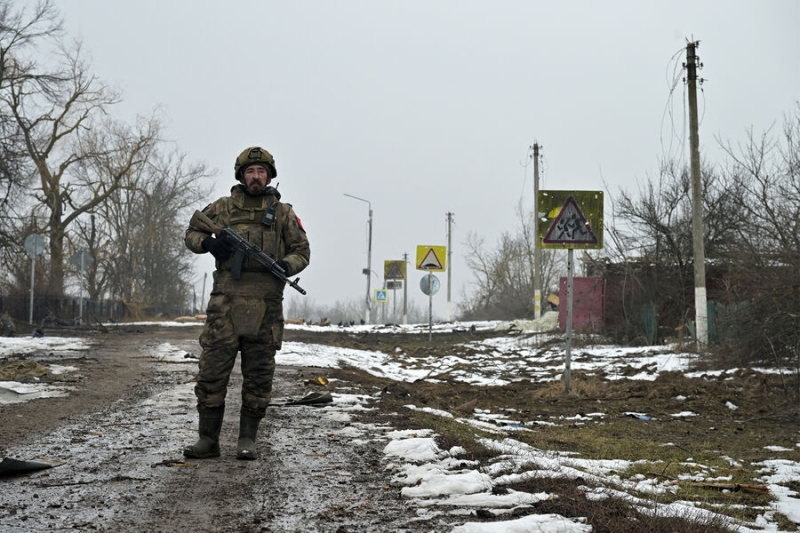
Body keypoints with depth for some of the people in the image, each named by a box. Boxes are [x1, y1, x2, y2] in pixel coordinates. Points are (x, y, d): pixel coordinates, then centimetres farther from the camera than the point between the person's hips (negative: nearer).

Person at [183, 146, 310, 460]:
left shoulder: (283, 213, 10)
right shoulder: (223, 207, 11)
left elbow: (302, 251, 12)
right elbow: (191, 234, 15)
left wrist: (285, 265, -10)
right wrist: (207, 243, -7)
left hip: (265, 306, 0)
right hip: (226, 304, 0)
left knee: (258, 376, 5)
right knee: (212, 371, -2)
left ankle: (247, 440, 15)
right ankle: (208, 439, 8)